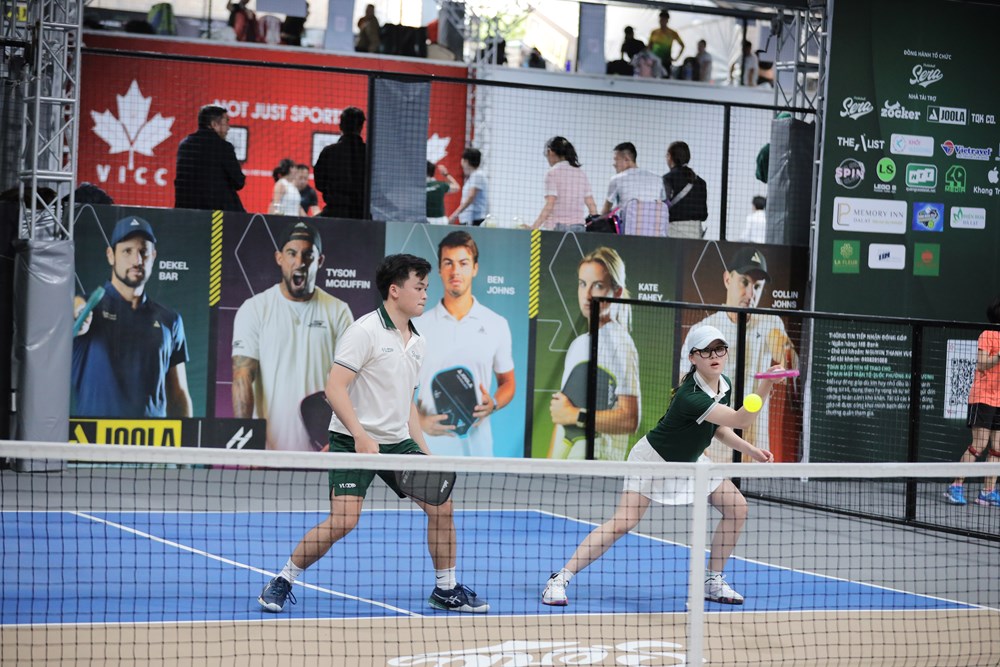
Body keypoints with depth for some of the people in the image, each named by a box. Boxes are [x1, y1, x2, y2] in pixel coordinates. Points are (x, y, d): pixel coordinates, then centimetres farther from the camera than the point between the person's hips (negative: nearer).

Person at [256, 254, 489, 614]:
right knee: (344, 520, -18)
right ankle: (281, 583, -1)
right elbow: (335, 387, -18)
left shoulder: (416, 342, 13)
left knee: (441, 507, 2)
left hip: (398, 442, 8)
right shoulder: (365, 331, -11)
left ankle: (446, 591, 18)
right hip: (354, 441, -7)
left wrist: (423, 449, 16)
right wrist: (361, 436, -26)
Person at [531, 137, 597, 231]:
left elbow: (549, 206, -11)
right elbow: (592, 206, 10)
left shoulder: (553, 173, -3)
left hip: (557, 227, -5)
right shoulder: (582, 174, 13)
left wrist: (534, 227, -11)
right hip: (578, 228, 5)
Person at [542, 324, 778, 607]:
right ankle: (559, 580, -14)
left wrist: (750, 449, -1)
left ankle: (713, 582, 10)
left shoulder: (724, 385, -7)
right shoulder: (689, 396, -35)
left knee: (736, 507, -2)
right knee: (623, 522, -19)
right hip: (654, 460, -8)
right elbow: (740, 420, -43)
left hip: (689, 461, 8)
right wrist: (766, 385, -56)